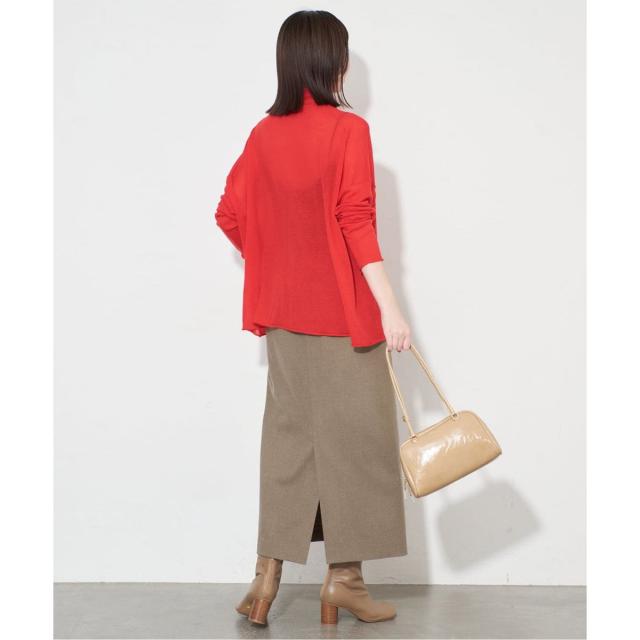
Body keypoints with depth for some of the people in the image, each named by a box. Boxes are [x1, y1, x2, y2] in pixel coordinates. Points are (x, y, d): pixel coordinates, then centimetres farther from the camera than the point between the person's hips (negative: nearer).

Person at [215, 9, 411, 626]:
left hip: (283, 312, 6)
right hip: (341, 311, -5)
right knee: (351, 436, 5)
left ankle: (268, 574, 15)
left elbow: (230, 216, 7)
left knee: (287, 436, 12)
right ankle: (343, 576, 13)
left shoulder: (264, 134, 4)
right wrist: (389, 307, -16)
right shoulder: (348, 130, -11)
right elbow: (357, 223, -17)